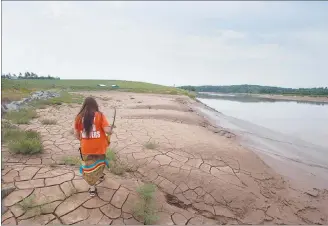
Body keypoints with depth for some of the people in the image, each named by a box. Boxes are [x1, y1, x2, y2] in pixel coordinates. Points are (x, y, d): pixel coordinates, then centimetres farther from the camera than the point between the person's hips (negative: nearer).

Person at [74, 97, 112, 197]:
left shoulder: (79, 117, -5)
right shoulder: (100, 115, -13)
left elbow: (76, 134, 0)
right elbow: (107, 130, -21)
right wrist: (111, 130, 2)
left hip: (86, 148, 1)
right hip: (99, 146, -1)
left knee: (89, 167, 15)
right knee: (100, 162, 27)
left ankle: (92, 188, 23)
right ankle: (100, 175, 52)